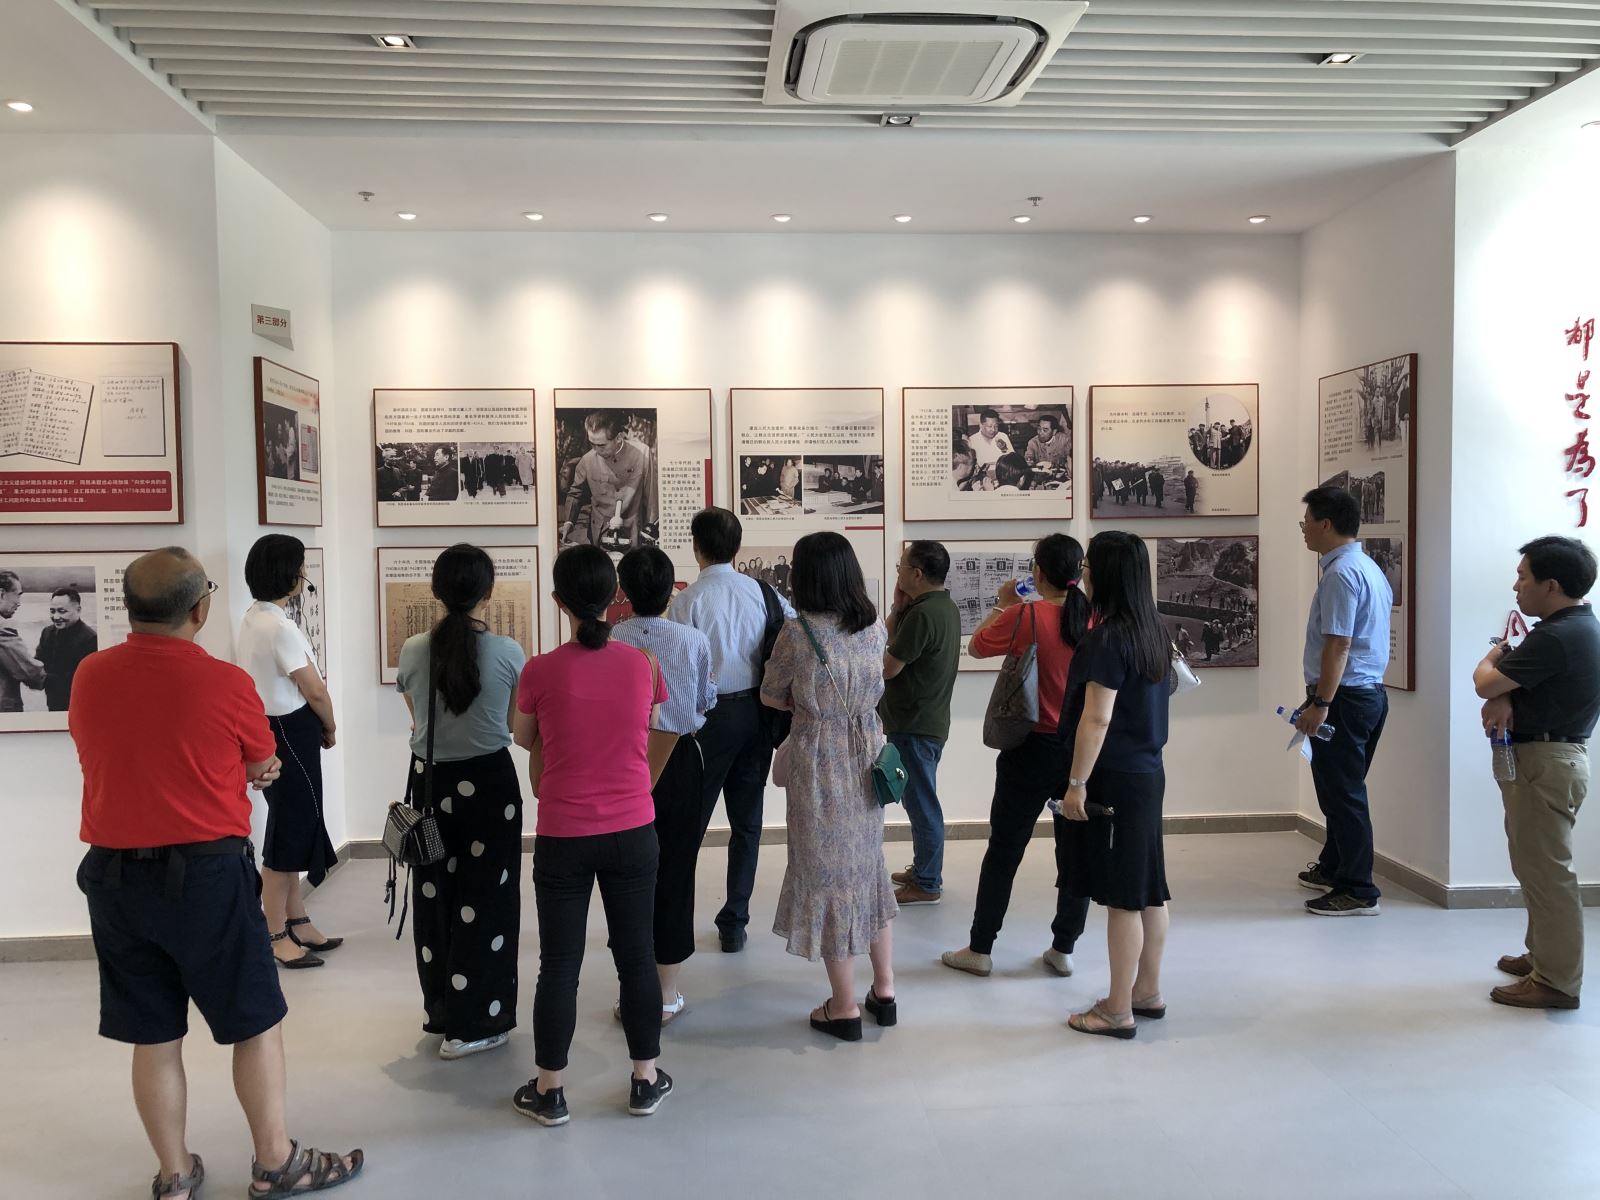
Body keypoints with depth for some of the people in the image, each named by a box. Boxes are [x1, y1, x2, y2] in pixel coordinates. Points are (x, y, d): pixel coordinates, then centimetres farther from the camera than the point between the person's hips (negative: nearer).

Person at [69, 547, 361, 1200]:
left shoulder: (88, 676, -2)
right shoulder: (224, 683, -15)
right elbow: (260, 767, 0)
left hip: (113, 877, 5)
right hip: (206, 876, -5)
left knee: (154, 1038, 14)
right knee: (257, 1024, 11)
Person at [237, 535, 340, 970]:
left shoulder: (252, 619, 11)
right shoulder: (279, 627, -20)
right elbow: (315, 691, -16)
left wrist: (315, 729, 10)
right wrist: (330, 730, 2)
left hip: (272, 731, 10)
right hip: (290, 735, -10)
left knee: (294, 828, 16)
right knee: (291, 831, -1)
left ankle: (298, 924, 25)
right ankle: (276, 937, 8)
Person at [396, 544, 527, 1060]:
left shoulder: (413, 651, -7)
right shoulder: (508, 653, -14)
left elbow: (416, 715, 8)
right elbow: (516, 724, -1)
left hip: (430, 781, 3)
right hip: (489, 781, -3)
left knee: (434, 895, 19)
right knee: (484, 901, 9)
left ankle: (440, 1008, 33)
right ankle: (473, 1024, 15)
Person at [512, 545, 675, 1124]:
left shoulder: (540, 671, -13)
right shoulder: (644, 664, -7)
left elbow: (524, 740, 6)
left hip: (563, 838, -2)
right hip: (634, 832, 2)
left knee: (560, 964, 10)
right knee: (636, 954, 14)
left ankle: (549, 1091, 23)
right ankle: (646, 1080, 26)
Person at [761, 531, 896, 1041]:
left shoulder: (798, 632, -16)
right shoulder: (875, 626, 0)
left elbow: (771, 696, -4)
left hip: (819, 764, -5)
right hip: (868, 755, 6)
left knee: (826, 871, 6)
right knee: (868, 865, 18)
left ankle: (844, 1007, 14)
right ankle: (884, 990, 26)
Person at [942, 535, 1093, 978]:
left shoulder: (1024, 617, -14)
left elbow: (975, 646, -1)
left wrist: (1003, 605, 10)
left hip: (1033, 749, -3)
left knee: (1003, 850, 8)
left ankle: (979, 950, 16)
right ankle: (1063, 949, 21)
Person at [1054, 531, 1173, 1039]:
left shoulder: (1108, 638, -18)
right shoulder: (1151, 630, 7)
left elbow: (1097, 718, -21)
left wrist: (1076, 783, -17)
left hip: (1114, 779, -9)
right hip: (1147, 772, 9)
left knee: (1122, 897, -1)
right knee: (1148, 889, 16)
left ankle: (1118, 1011, 8)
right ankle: (1148, 992, 28)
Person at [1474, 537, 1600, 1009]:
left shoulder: (1556, 637, -23)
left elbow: (1484, 683, -18)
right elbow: (1515, 680, 13)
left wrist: (1490, 659, 4)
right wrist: (1503, 700, -9)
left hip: (1545, 762, -11)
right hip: (1550, 756, 11)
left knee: (1545, 870, -3)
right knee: (1535, 865, 19)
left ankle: (1557, 981, 4)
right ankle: (1543, 955, 31)